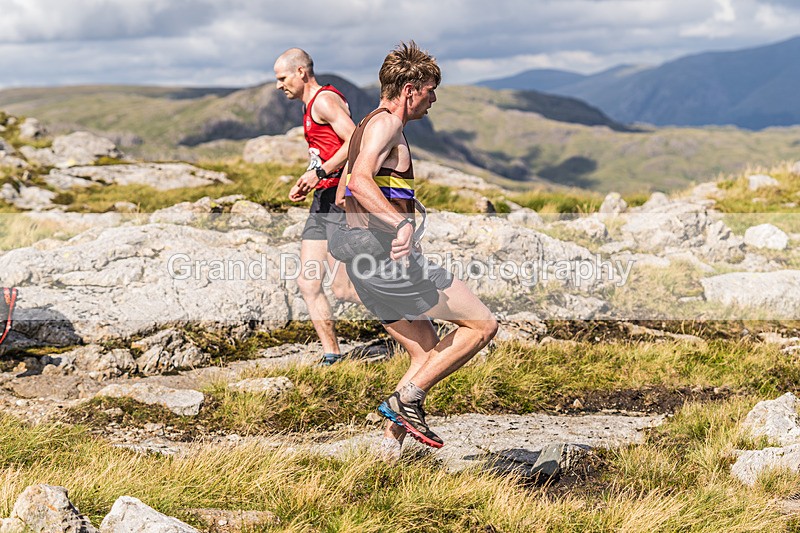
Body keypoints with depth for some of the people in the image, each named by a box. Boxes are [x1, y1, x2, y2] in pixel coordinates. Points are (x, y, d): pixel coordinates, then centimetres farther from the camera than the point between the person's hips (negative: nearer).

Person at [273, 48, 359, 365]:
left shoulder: (324, 100, -10)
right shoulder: (311, 106, 21)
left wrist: (319, 173, -18)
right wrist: (306, 184, 16)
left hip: (340, 197, -10)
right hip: (324, 199, 10)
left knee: (342, 287, -10)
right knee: (307, 283, 4)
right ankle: (332, 357, 7)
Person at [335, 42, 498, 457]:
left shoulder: (368, 126, 23)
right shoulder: (385, 124, -9)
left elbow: (344, 194, 31)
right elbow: (360, 182, -26)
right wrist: (402, 225, -36)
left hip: (365, 261, 10)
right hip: (386, 252, -10)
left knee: (429, 356, 13)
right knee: (482, 324, -5)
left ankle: (389, 447, 7)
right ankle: (406, 399, -9)